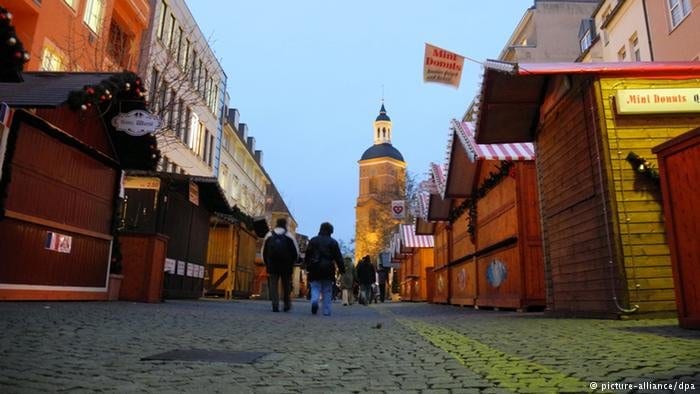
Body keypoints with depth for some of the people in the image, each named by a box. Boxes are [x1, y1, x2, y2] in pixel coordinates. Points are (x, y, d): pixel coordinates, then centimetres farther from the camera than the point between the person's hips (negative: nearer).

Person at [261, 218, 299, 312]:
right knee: (286, 286, 11)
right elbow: (296, 252, -2)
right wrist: (291, 262, 12)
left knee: (273, 285, 3)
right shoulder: (289, 236, 0)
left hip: (272, 265, 1)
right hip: (286, 266, -1)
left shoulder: (269, 235, 7)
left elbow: (264, 252, 10)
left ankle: (275, 306, -7)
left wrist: (267, 264, 17)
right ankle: (287, 305, 15)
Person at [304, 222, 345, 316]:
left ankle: (314, 301, -24)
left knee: (315, 288, 6)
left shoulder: (313, 240, 7)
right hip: (328, 270, -1)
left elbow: (307, 254, 7)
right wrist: (342, 269, 4)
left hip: (315, 269, 1)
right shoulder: (333, 242, 2)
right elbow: (338, 257, 0)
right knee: (327, 291, 7)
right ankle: (326, 311, 5)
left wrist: (308, 267, 12)